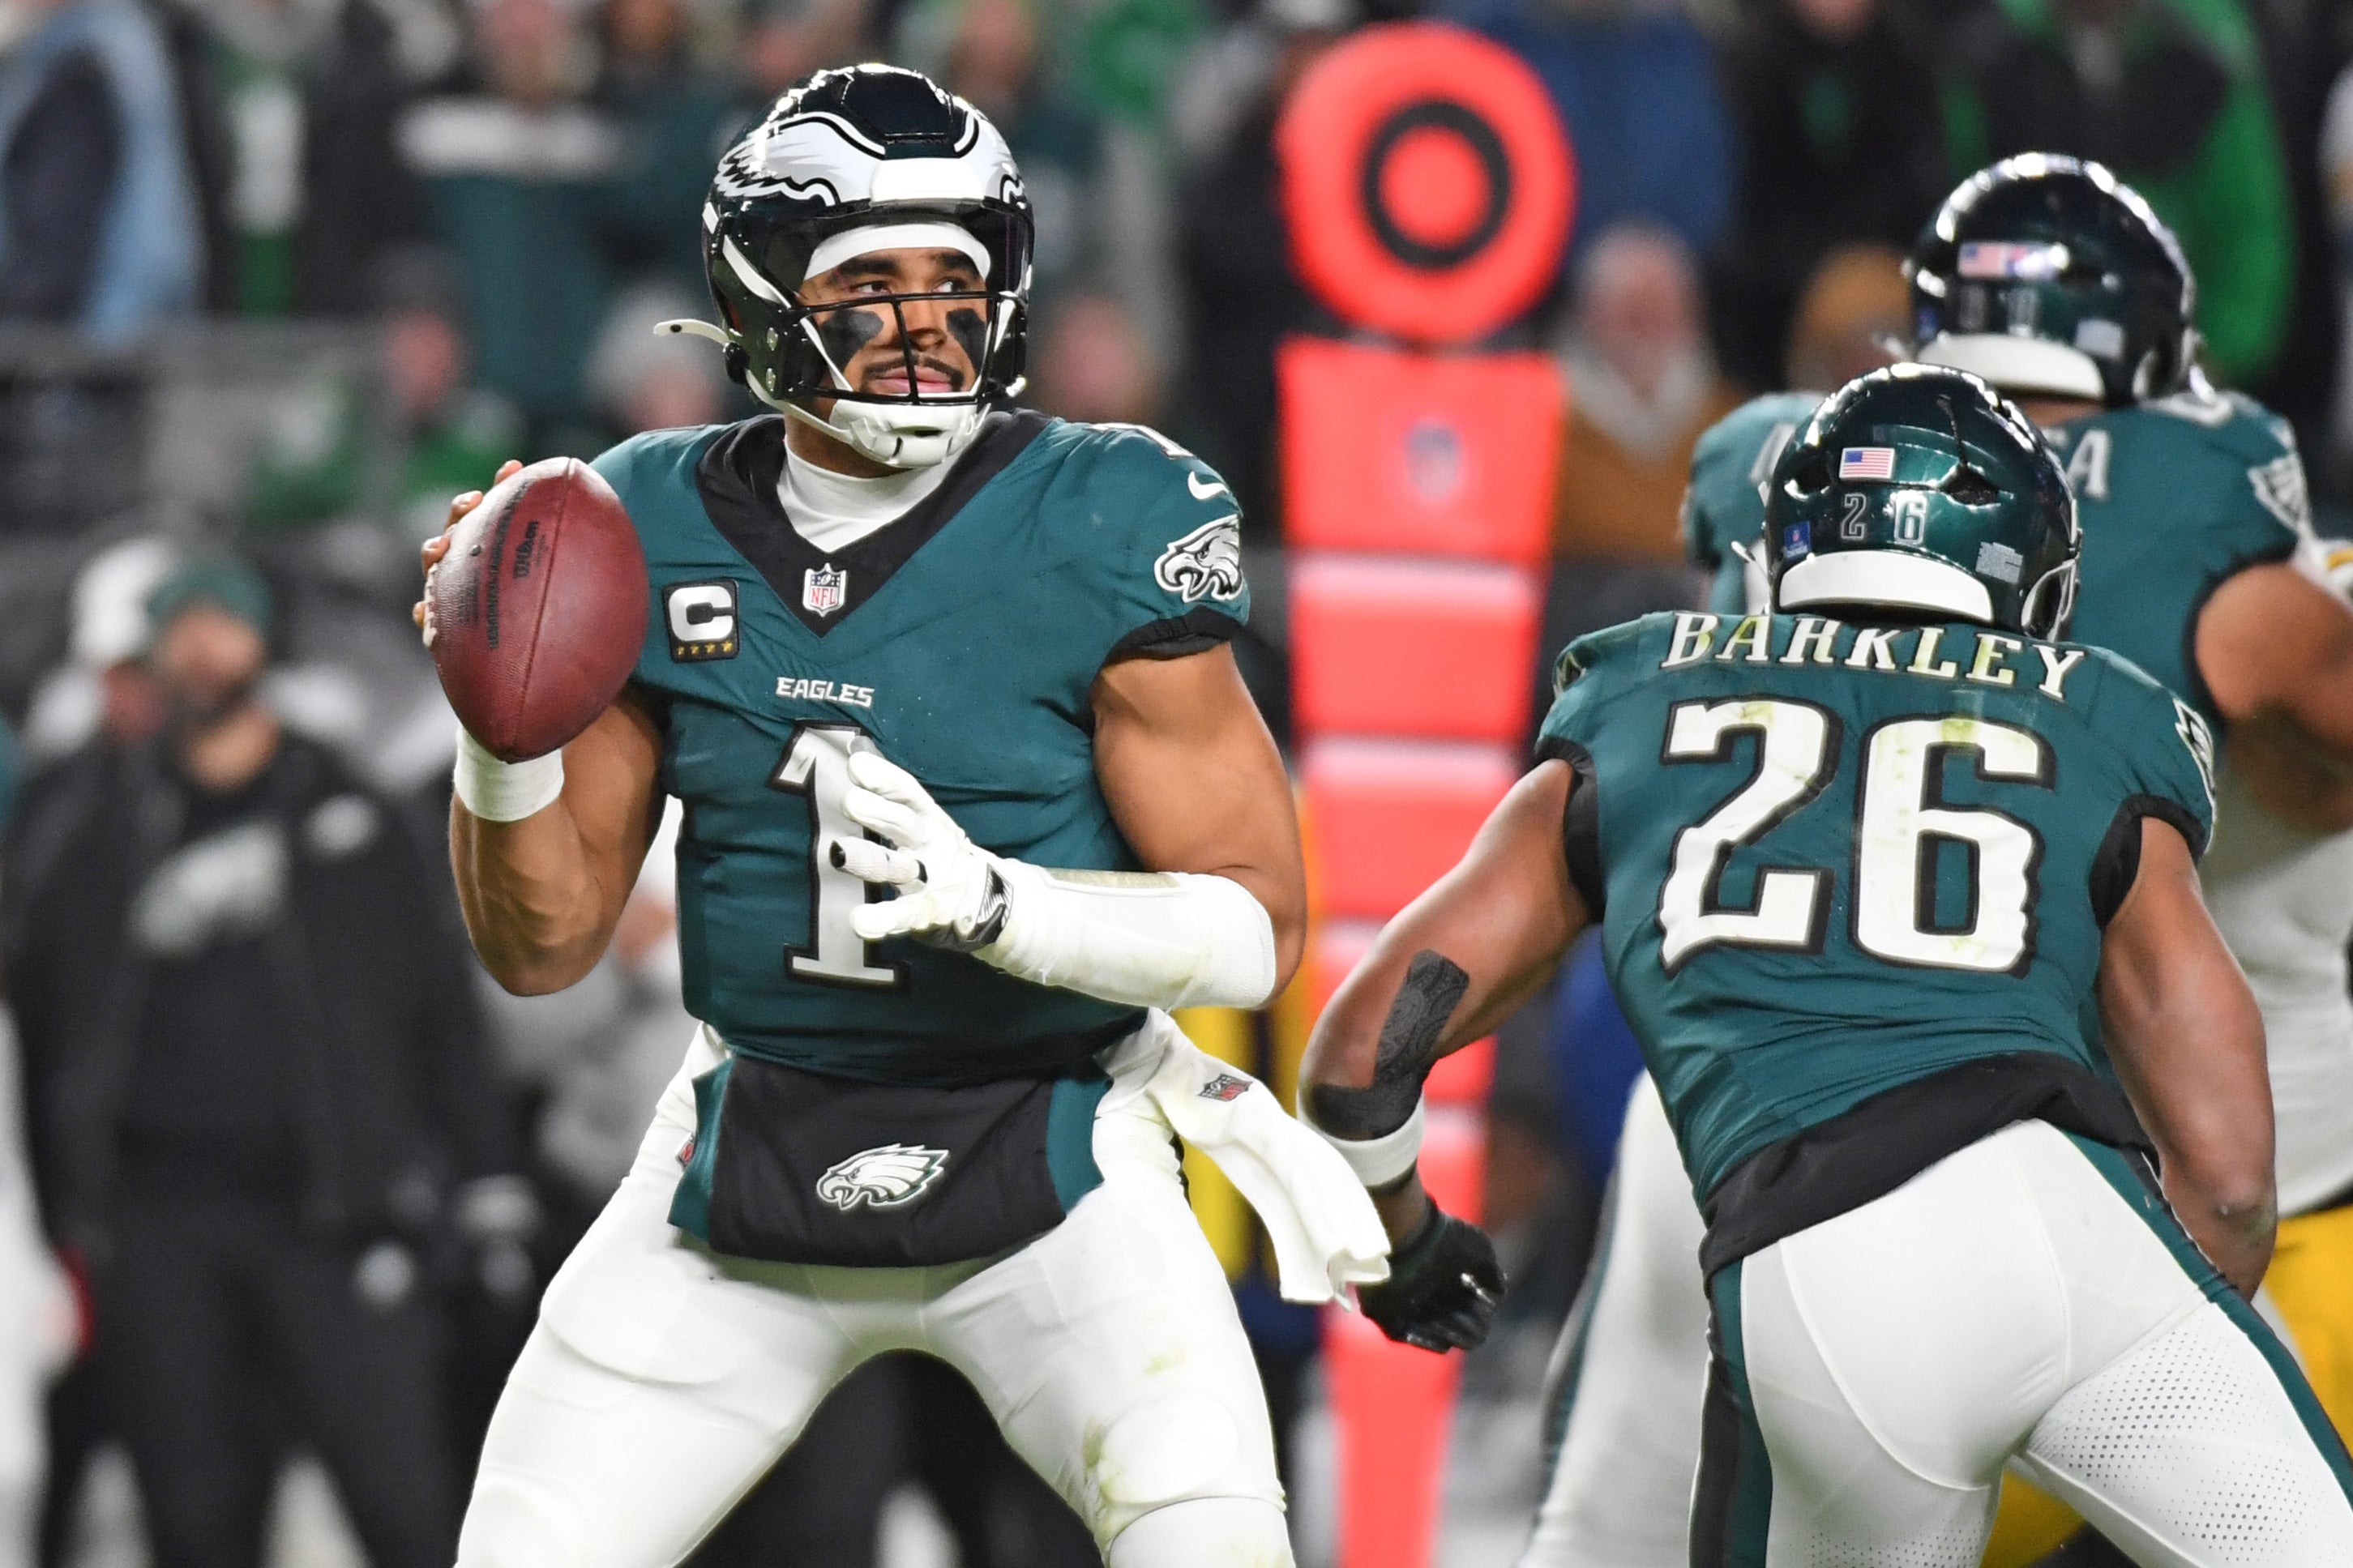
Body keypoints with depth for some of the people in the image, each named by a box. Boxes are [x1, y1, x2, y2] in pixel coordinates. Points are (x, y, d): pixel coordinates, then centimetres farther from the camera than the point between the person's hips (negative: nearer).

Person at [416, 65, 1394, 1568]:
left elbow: (1258, 927, -11)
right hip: (753, 1156, 4)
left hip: (1043, 1164, -3)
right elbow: (545, 945, 5)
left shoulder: (1100, 531, -11)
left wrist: (995, 901, -27)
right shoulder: (661, 534, 0)